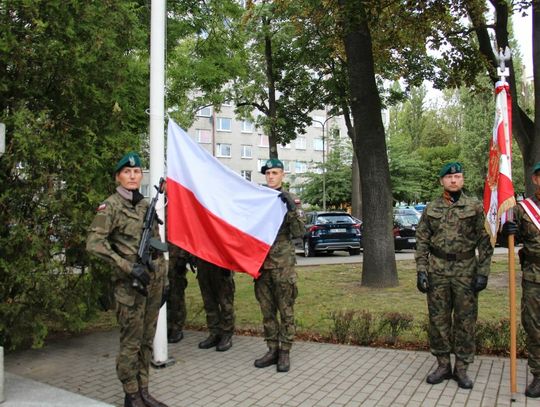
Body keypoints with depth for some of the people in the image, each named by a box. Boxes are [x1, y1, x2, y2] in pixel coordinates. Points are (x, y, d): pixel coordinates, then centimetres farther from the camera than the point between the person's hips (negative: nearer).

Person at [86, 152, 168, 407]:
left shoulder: (146, 205, 12)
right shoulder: (111, 206, -7)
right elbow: (94, 243, -18)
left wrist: (163, 281, 16)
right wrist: (128, 267, -23)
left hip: (153, 281, 6)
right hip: (129, 284, -6)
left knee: (147, 340, 13)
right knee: (131, 342, 1)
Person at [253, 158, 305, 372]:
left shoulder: (290, 200, 0)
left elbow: (299, 232, -8)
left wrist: (292, 209, -20)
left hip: (283, 264, -4)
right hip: (261, 263, 4)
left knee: (286, 311, 2)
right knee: (267, 311, 10)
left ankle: (284, 353, 10)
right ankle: (272, 350, 20)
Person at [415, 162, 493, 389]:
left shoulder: (475, 207, 1)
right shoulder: (431, 209, 6)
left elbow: (485, 242, -1)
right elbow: (421, 242, 5)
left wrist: (483, 273, -8)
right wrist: (421, 270, -3)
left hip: (466, 270, -1)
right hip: (437, 271, 2)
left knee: (465, 320, 4)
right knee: (438, 319, 7)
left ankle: (461, 368, 17)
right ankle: (443, 365, 20)